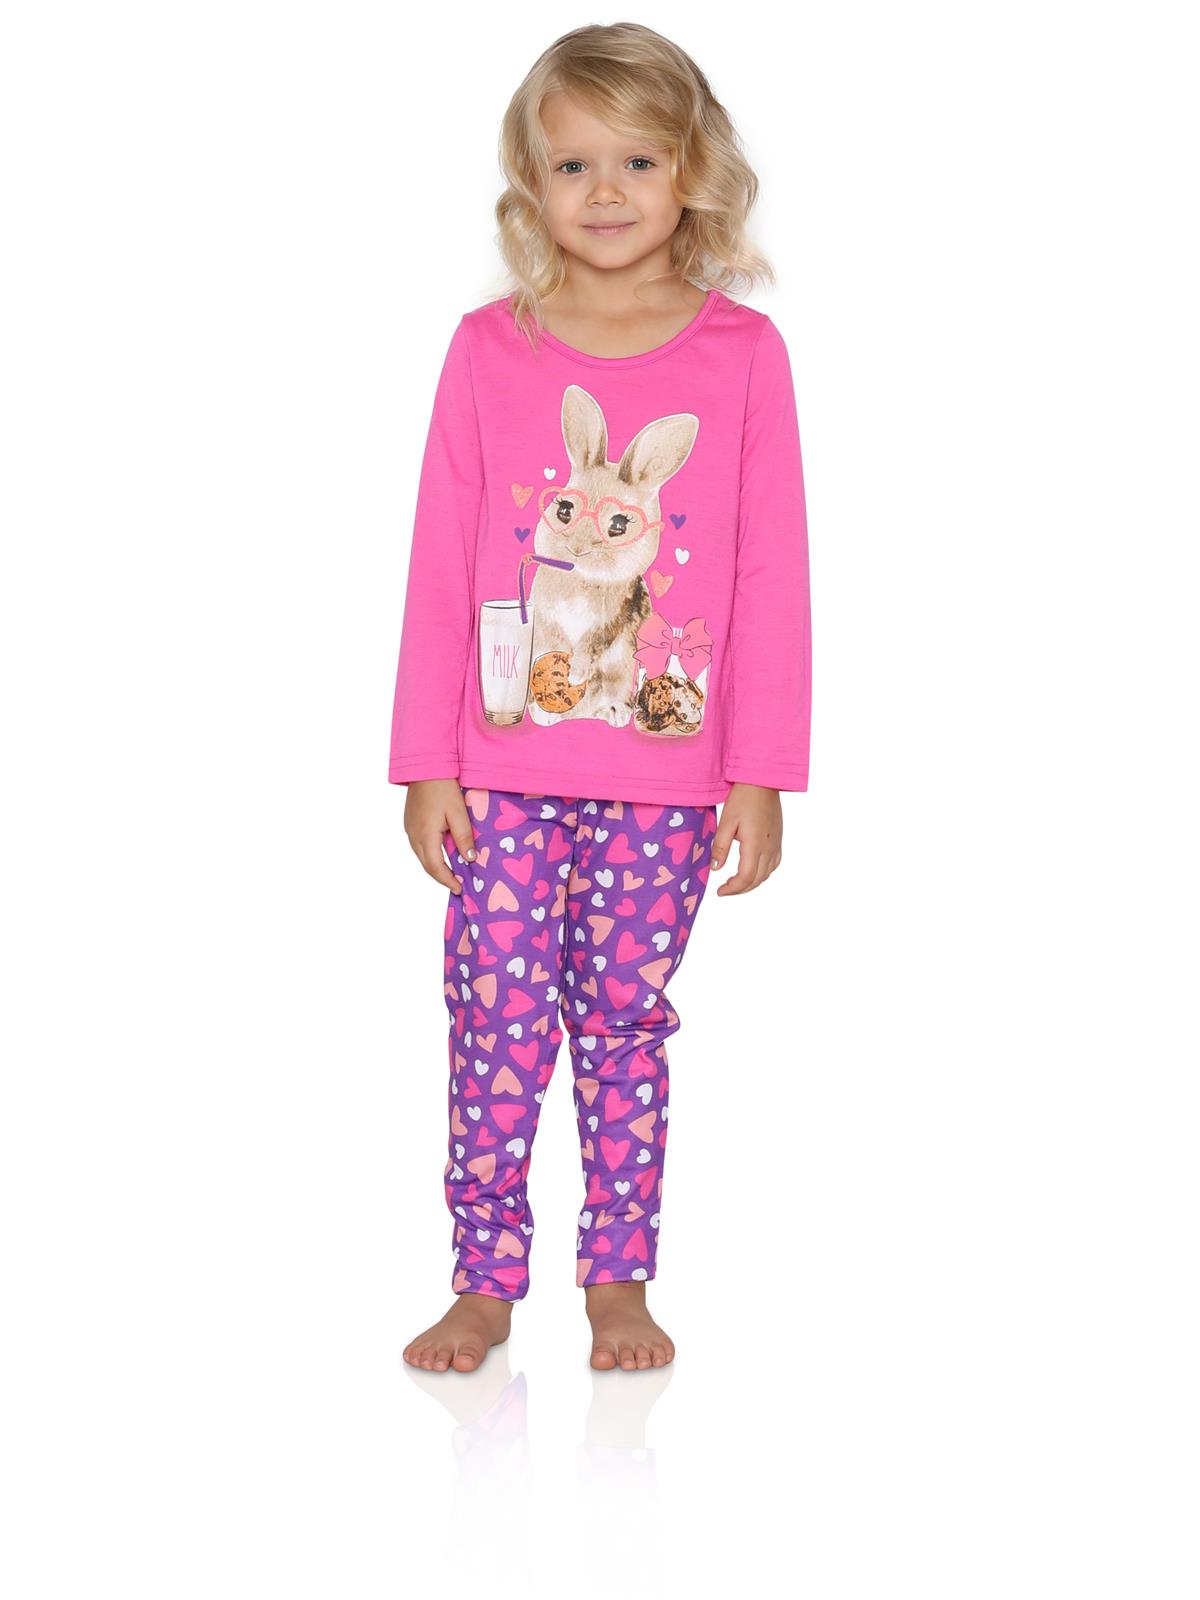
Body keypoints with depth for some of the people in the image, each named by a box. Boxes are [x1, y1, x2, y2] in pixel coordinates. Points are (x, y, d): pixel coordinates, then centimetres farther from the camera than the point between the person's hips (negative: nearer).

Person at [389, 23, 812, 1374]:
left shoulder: (743, 354, -1)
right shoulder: (489, 349, 0)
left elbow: (771, 575, 0)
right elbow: (441, 565, 3)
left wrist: (762, 774, -2)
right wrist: (425, 765, 0)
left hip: (668, 778, 0)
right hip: (505, 769, 0)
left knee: (626, 1027, 8)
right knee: (498, 1030, 1)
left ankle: (618, 1286, 21)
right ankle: (484, 1285, 15)